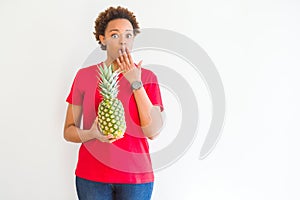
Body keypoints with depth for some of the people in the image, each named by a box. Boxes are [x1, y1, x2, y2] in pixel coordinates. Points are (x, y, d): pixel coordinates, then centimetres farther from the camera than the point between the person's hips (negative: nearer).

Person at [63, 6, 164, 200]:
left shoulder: (147, 77, -2)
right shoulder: (85, 75, 0)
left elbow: (153, 131, -11)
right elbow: (69, 131, 3)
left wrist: (136, 83, -15)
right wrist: (92, 134, -17)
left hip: (135, 176, -1)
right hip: (91, 176, 1)